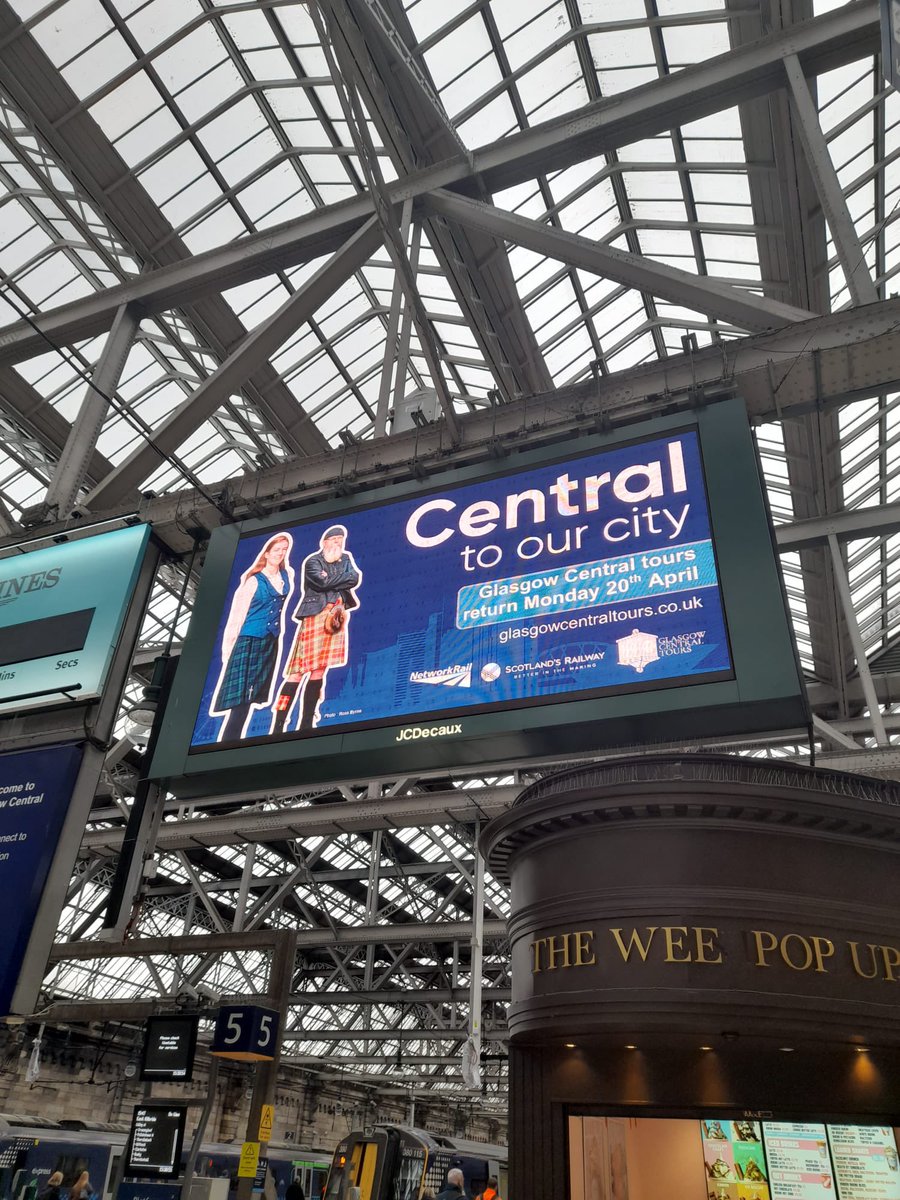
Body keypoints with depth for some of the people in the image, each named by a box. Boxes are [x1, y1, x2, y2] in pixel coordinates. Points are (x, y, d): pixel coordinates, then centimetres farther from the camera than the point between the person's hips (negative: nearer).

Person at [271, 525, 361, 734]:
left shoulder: (346, 559, 17)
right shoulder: (312, 561, 1)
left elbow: (356, 579, 0)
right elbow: (322, 582, -15)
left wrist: (331, 580, -7)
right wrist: (344, 578, -2)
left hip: (336, 615, 5)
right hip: (315, 616, -5)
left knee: (319, 670, 3)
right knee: (299, 670, -10)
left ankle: (306, 725, 6)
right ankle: (278, 725, -10)